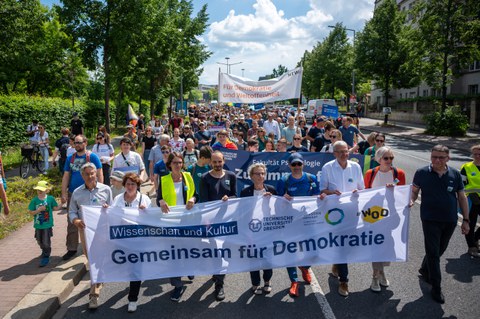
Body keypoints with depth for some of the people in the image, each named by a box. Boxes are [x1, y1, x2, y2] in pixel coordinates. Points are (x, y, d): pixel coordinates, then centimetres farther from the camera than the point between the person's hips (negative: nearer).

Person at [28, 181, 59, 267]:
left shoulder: (50, 198, -9)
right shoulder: (34, 200, -8)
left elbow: (56, 208, 4)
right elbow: (31, 212, -9)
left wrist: (48, 208, -9)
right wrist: (39, 210, -19)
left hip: (47, 224, -3)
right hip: (38, 225, 3)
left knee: (46, 242, -1)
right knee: (40, 242, 19)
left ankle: (45, 257, 16)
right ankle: (45, 251, 45)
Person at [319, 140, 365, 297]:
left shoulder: (355, 167, 4)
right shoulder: (327, 167, -3)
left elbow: (362, 188, 10)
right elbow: (322, 189, 0)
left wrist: (357, 192, -12)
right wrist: (330, 192, -20)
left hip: (352, 209, 3)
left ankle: (337, 265, 41)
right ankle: (343, 280, 5)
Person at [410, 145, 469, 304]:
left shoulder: (455, 174, -1)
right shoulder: (422, 173, -7)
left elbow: (462, 198, 4)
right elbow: (414, 190, 1)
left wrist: (466, 220, 3)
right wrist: (411, 200, -21)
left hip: (450, 221, 3)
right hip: (430, 220, -3)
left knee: (440, 249, 19)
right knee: (433, 253, 0)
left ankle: (424, 270, 44)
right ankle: (436, 288, 12)